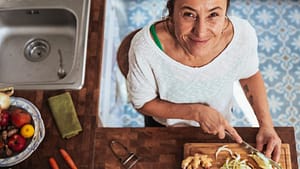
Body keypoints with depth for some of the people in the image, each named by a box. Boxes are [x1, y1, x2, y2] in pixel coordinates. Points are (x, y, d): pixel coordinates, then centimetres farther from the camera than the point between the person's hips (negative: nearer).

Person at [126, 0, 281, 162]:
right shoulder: (144, 46, -40)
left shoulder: (243, 34, -33)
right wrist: (197, 112, -32)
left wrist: (267, 124, -20)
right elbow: (142, 103, -22)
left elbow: (250, 75, -10)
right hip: (165, 130, -1)